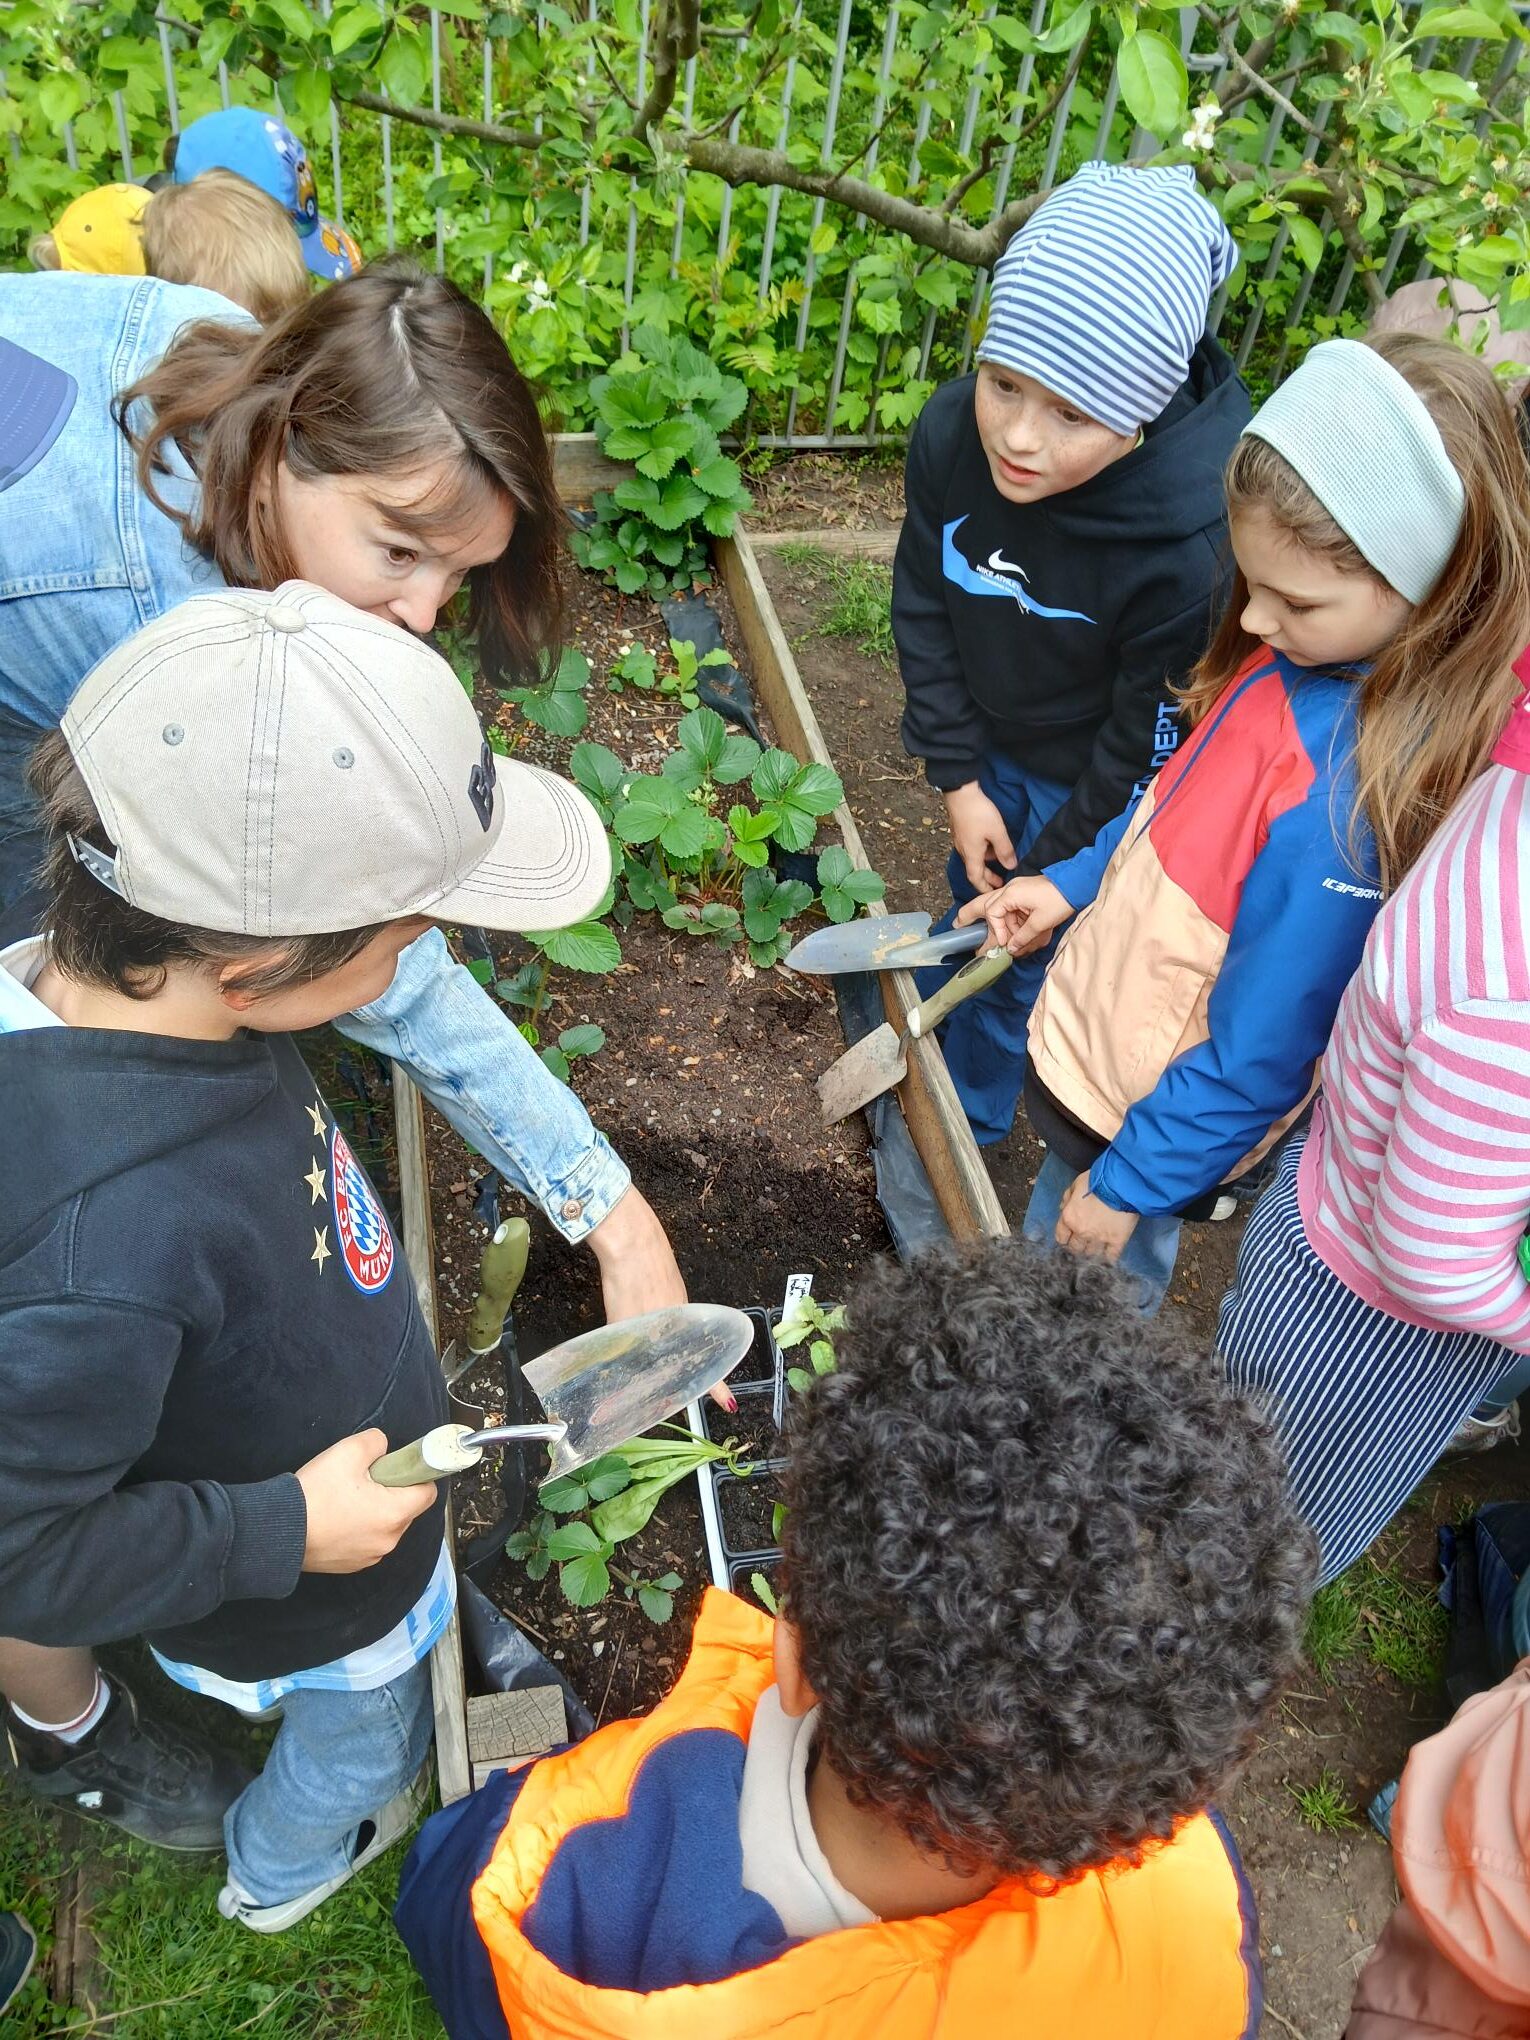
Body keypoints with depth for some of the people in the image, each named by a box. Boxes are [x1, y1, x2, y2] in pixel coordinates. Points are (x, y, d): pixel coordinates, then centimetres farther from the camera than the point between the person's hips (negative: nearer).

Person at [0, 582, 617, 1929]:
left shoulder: (127, 986, -23)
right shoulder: (108, 1240, -49)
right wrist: (284, 1530, -26)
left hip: (339, 1507, 6)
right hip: (314, 1610, -6)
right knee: (363, 1744, 30)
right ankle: (283, 1872, 63)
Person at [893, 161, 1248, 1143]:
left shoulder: (1193, 544, -40)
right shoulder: (953, 432, -26)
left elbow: (1150, 744, -25)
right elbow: (924, 607, -9)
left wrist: (1054, 874, -14)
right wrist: (958, 777, -8)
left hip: (1097, 786, -4)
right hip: (994, 744, 5)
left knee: (1022, 962, 14)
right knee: (973, 903, 28)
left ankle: (967, 1115, 44)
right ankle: (919, 1059, 57)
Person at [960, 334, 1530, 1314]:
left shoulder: (1355, 792, -36)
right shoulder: (1309, 658, -12)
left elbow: (1260, 1049, -27)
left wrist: (1131, 1178, -16)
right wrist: (1075, 883, 5)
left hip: (1159, 1110, -8)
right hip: (1091, 1032, 8)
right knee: (1043, 1272, 31)